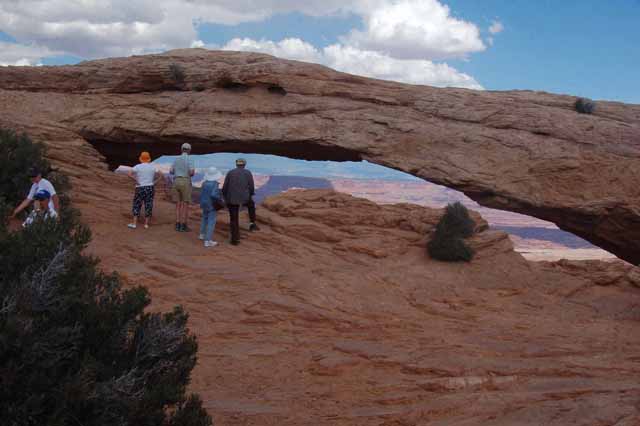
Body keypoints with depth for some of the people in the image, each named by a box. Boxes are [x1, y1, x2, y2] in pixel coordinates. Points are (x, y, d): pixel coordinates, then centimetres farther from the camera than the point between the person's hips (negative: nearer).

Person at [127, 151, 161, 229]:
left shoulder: (138, 167, -6)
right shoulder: (152, 167, 4)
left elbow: (130, 174, -18)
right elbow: (159, 176, 7)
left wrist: (137, 181, -12)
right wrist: (154, 183, 3)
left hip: (140, 188, -2)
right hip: (150, 188, 3)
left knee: (137, 206, 5)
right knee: (148, 206, 6)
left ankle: (134, 224, 0)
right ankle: (146, 224, 6)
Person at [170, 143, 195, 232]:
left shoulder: (177, 159, 11)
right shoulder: (189, 160, -8)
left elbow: (171, 172, 17)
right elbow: (192, 172, -19)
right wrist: (192, 174, 8)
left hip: (176, 183, 6)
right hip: (185, 183, -6)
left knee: (178, 204, 10)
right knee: (186, 205, -1)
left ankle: (178, 225, 6)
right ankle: (183, 226, -3)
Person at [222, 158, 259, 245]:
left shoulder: (230, 173, 5)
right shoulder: (248, 173, 1)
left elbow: (225, 187, 3)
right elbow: (251, 187, -1)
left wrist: (225, 197, 18)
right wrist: (251, 194, 20)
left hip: (231, 199, 1)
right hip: (244, 198, -1)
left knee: (234, 219, 11)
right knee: (251, 204, 33)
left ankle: (235, 239, 9)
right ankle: (252, 223, 27)